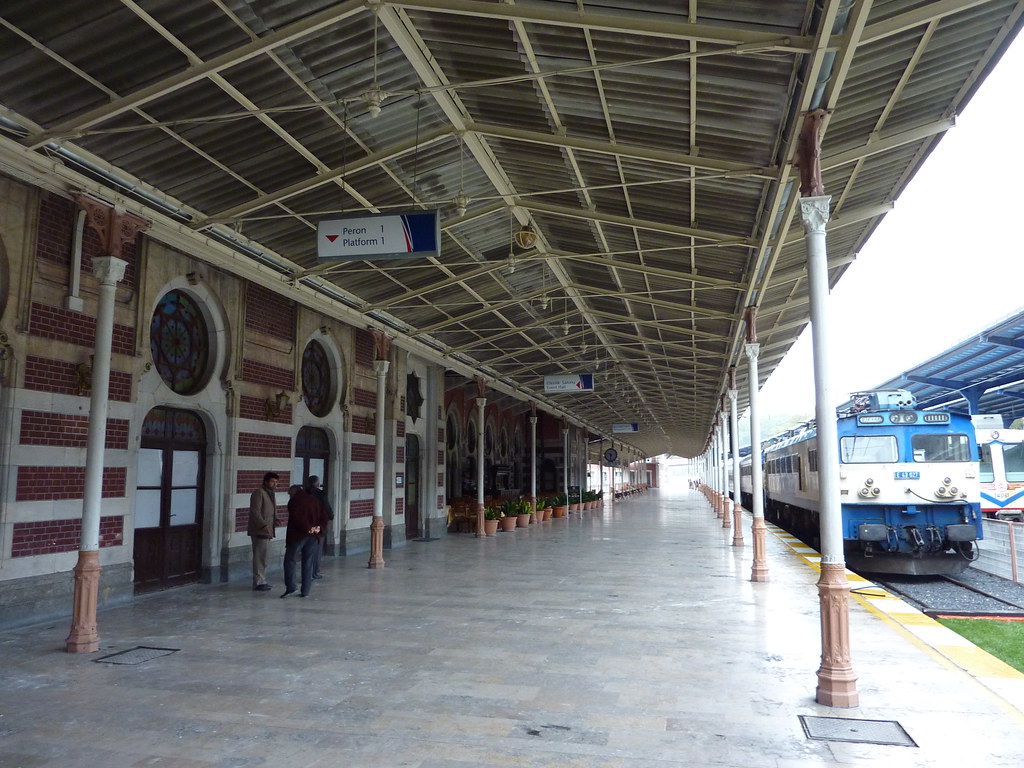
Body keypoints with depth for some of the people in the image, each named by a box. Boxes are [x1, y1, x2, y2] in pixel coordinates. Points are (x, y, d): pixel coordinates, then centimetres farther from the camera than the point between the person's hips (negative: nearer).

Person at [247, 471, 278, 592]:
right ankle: (258, 583, -5)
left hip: (266, 531, 10)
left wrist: (274, 521, 9)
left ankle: (261, 581, 19)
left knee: (262, 557, 13)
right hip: (259, 531, -10)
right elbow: (255, 512, -19)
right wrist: (263, 525, -26)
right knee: (260, 557, -8)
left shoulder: (270, 493, 18)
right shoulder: (259, 493, -11)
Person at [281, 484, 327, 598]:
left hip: (298, 535, -5)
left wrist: (307, 528, -17)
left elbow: (297, 518, -18)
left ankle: (290, 587, -4)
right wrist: (319, 527, -3)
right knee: (308, 563, 8)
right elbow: (324, 516, 8)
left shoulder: (294, 501, -3)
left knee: (290, 560, 6)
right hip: (313, 537, 5)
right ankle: (305, 591, 6)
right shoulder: (315, 500, 15)